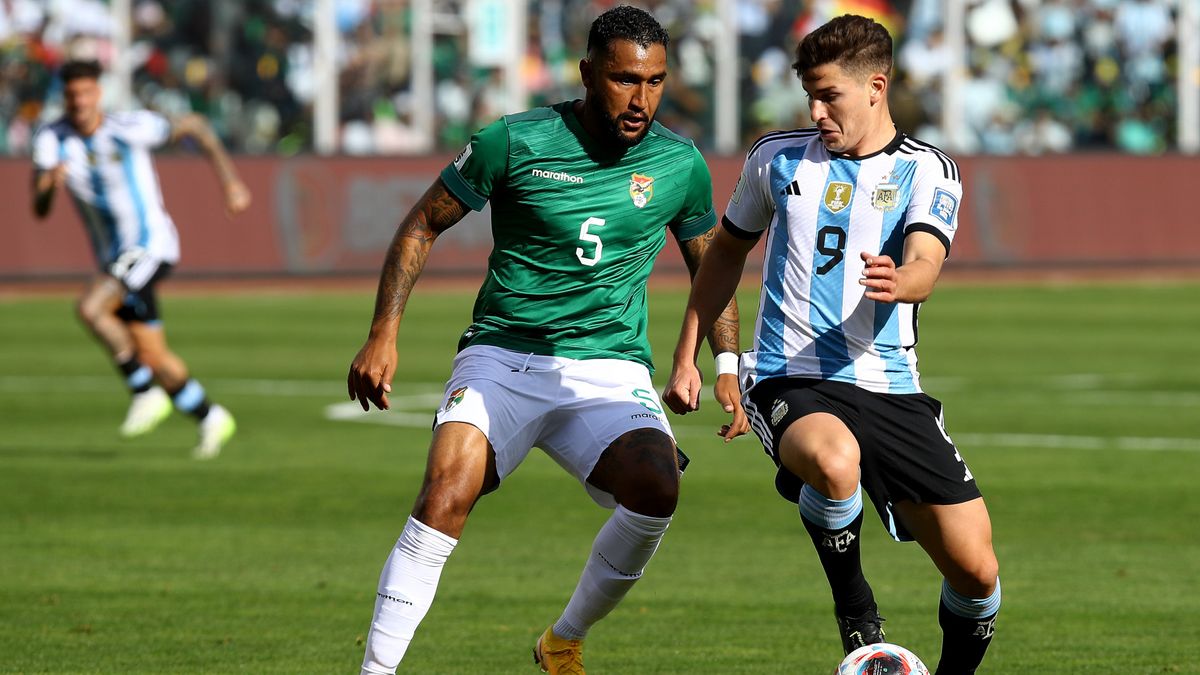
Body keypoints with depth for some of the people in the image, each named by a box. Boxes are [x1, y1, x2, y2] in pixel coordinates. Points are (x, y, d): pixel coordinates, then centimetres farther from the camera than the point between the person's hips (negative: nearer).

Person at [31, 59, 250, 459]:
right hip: (113, 257, 6)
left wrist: (229, 179, -3)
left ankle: (146, 392, -15)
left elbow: (192, 126, 0)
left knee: (90, 308, -27)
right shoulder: (52, 139, -5)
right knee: (153, 356, 9)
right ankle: (211, 419, 28)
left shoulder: (128, 129, -15)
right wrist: (51, 184, -36)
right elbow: (40, 210, -13)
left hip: (150, 244, -6)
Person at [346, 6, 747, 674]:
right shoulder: (515, 142, -6)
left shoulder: (681, 165, 3)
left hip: (610, 369, 2)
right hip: (502, 360, -2)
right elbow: (423, 225, 4)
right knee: (446, 496, -28)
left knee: (657, 488, -27)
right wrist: (384, 334, -4)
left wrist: (729, 367, 10)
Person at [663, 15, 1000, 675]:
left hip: (889, 385, 1)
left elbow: (923, 266, -15)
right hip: (789, 378, -1)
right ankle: (855, 609, -12)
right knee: (834, 462, -39)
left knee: (976, 573, -7)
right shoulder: (778, 157, 9)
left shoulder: (926, 170, 3)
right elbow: (727, 250, 24)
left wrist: (899, 282, -40)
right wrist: (686, 358, 20)